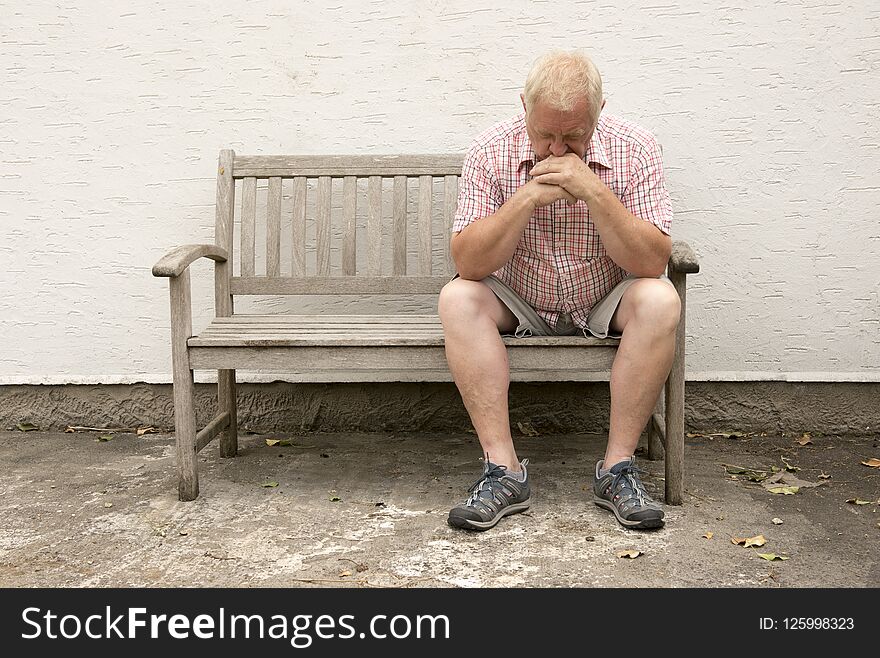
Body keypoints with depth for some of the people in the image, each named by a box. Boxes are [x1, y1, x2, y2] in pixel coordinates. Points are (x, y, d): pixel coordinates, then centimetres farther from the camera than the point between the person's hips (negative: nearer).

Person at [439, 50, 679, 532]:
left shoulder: (633, 150, -15)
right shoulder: (491, 152, -15)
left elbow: (653, 263, -22)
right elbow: (467, 263, -22)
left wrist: (594, 192, -34)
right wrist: (528, 196, -32)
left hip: (604, 306, 0)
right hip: (519, 305, 1)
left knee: (660, 300, -29)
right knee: (457, 299, -27)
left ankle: (616, 467, -21)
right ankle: (504, 470, -25)